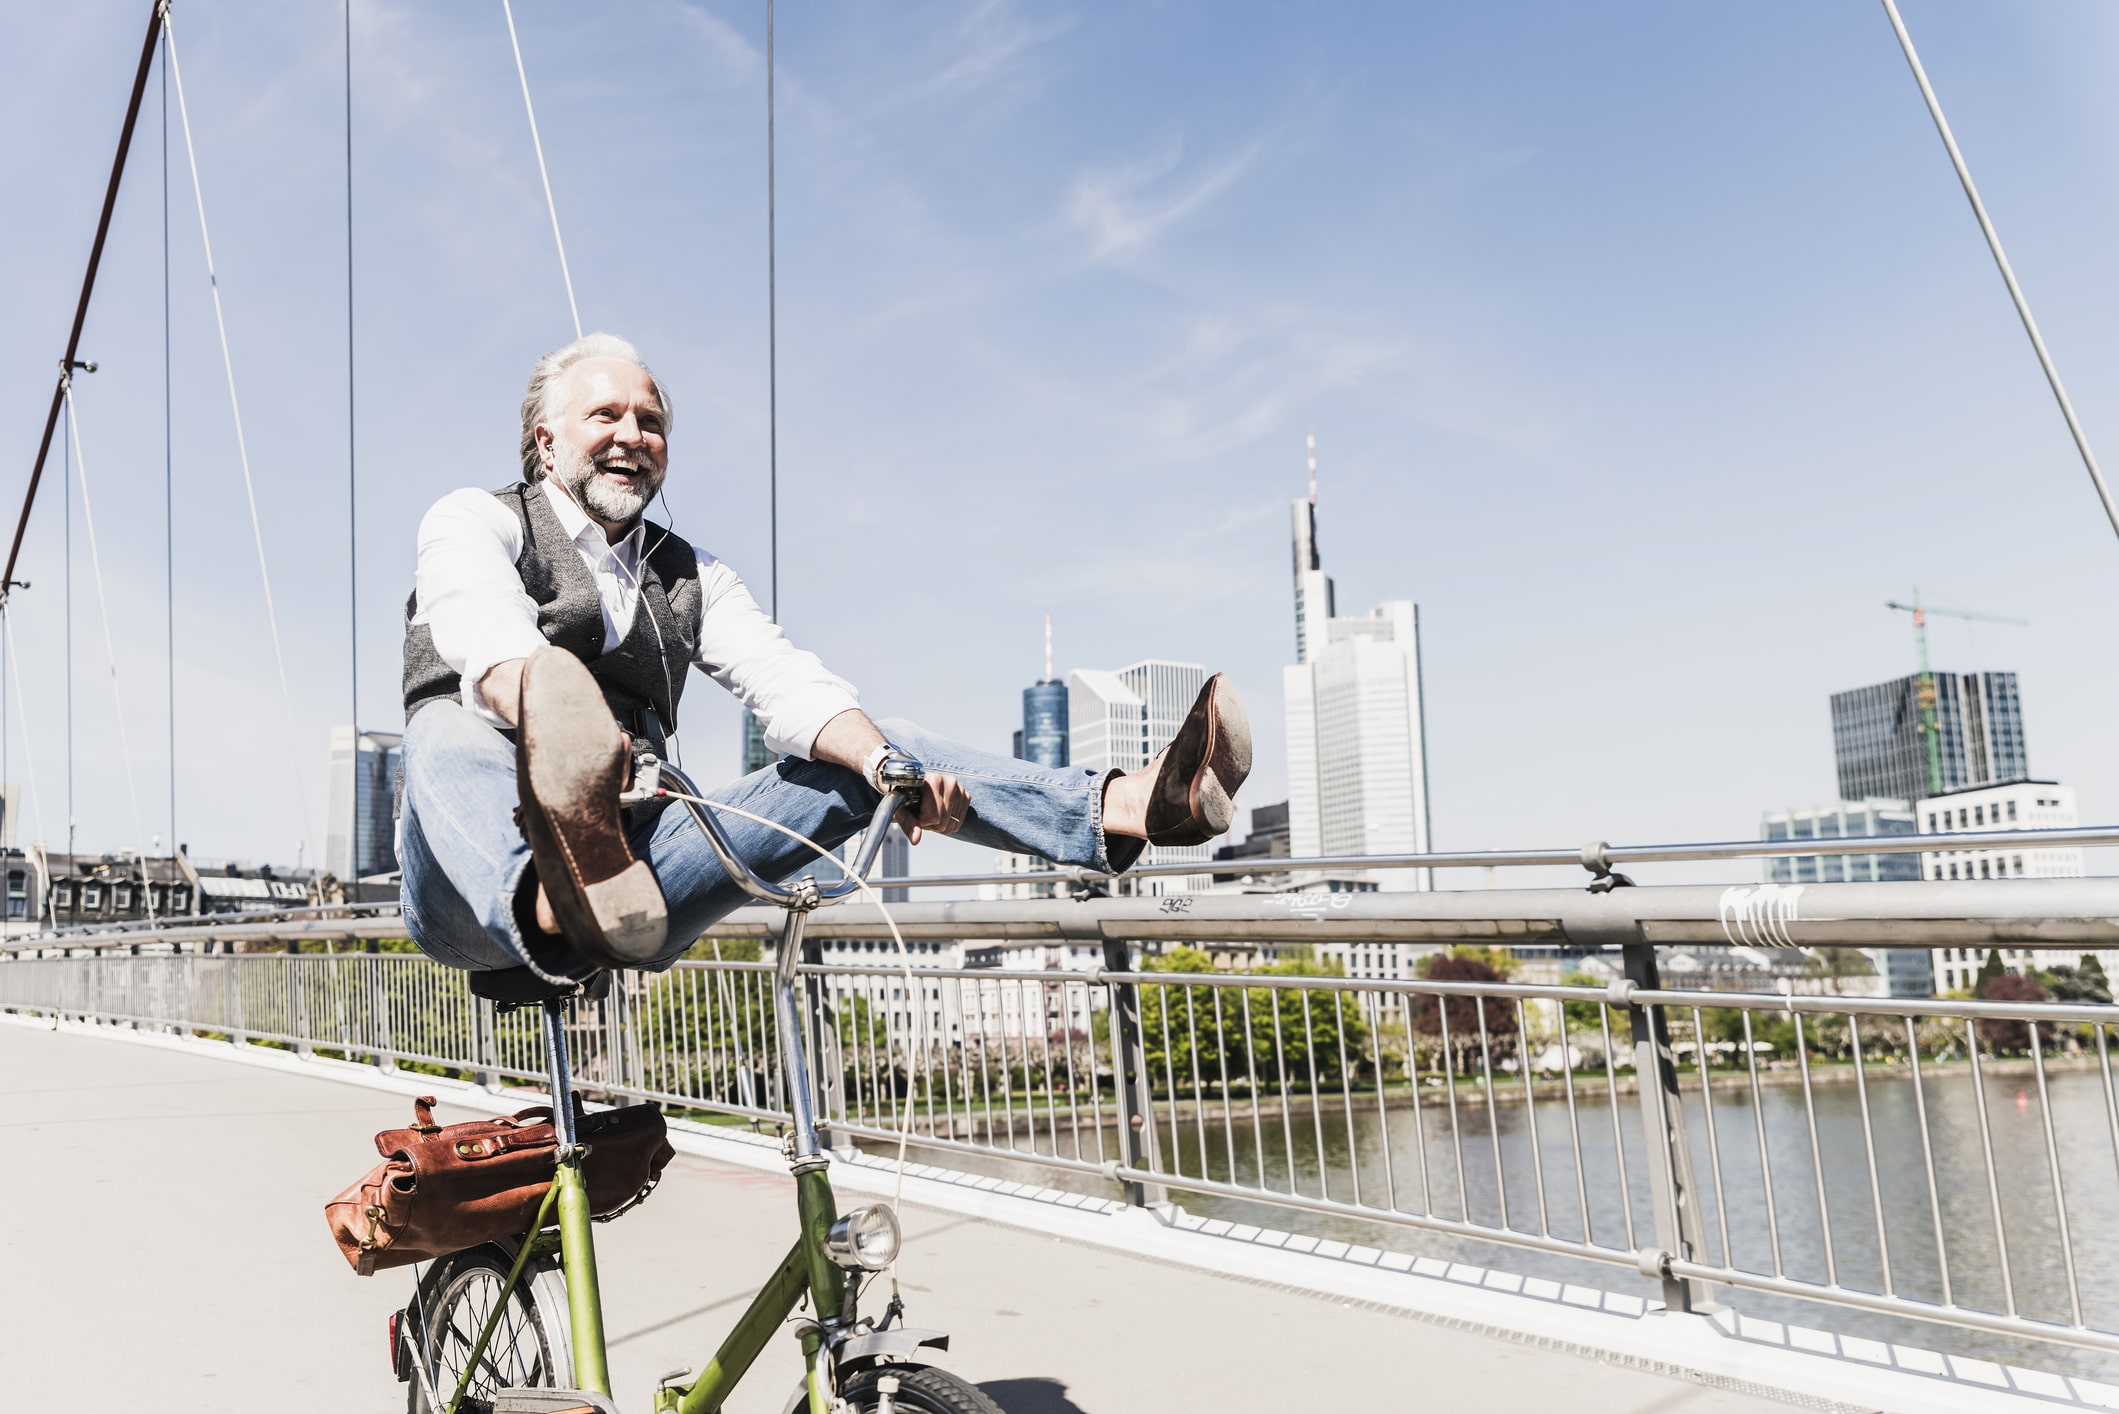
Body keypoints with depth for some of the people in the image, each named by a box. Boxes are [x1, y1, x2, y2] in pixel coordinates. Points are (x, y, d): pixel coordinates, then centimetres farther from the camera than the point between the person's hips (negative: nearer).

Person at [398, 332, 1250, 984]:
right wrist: (558, 725, -40)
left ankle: (1129, 806, -24)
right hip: (485, 886, -3)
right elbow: (490, 640, -16)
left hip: (637, 858, 3)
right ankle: (562, 902, -68)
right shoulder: (474, 522, 8)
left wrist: (883, 761, -22)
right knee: (449, 735, -35)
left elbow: (781, 678, -1)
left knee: (877, 753, -8)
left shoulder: (690, 576, 18)